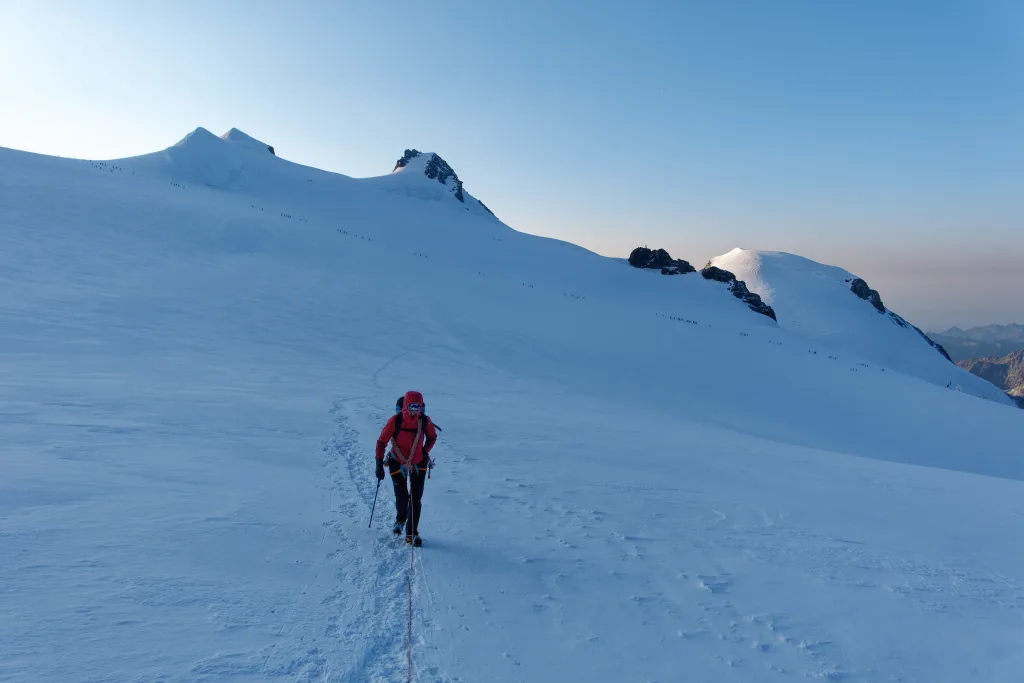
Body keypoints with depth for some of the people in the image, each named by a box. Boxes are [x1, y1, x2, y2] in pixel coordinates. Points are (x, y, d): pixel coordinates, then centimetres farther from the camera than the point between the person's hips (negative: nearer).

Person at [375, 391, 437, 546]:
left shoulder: (425, 421, -12)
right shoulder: (395, 420, -19)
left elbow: (432, 437, 9)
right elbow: (382, 441, -10)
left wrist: (425, 452, -2)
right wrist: (379, 464, -12)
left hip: (419, 464, 2)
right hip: (398, 463, -1)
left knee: (416, 499, -3)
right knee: (402, 499, 3)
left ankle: (412, 533, 8)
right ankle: (400, 520, 37)